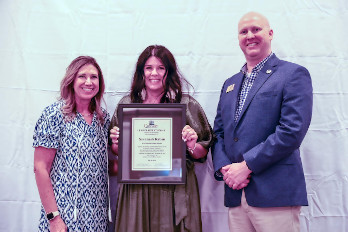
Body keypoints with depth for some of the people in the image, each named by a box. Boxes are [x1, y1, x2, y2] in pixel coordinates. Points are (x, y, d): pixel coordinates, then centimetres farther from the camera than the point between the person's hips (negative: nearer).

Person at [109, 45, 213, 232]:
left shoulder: (187, 104, 1)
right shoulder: (126, 104, 6)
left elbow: (203, 153, 4)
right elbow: (116, 150, 15)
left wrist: (192, 147, -16)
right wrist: (117, 144, -6)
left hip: (175, 192, -1)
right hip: (136, 190, 2)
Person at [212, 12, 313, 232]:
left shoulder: (293, 74, -1)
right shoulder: (230, 83, 18)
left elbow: (292, 130, -12)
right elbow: (218, 132, 15)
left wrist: (246, 166, -13)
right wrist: (224, 168, -3)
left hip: (275, 194, -5)